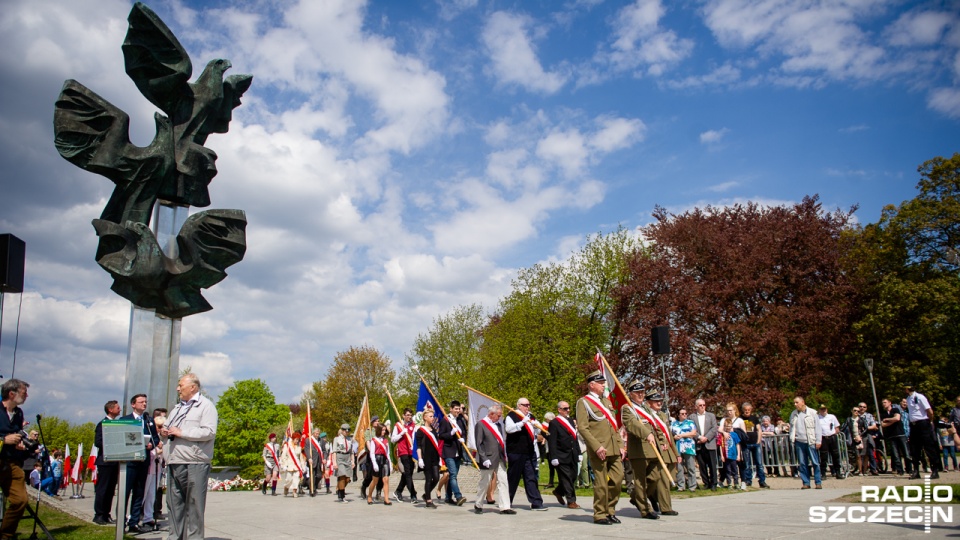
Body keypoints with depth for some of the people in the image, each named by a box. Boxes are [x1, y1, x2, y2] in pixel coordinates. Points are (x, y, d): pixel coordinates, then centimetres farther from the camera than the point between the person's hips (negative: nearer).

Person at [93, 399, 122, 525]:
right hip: (105, 461, -7)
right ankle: (98, 515, 2)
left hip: (115, 461, 7)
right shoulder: (102, 424, -5)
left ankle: (106, 515, 13)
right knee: (102, 489, -3)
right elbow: (97, 442, -13)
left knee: (111, 489, 8)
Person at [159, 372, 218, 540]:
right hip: (174, 463, 8)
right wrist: (165, 431, 7)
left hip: (194, 465, -8)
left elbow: (209, 432, -16)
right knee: (174, 504, 10)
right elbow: (170, 428, 32)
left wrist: (181, 432, -16)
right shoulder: (178, 408, 22)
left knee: (194, 506, -3)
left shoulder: (205, 405, -4)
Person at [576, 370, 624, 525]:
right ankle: (600, 515, 9)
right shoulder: (583, 402, -4)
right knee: (601, 483, -3)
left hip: (614, 449, 7)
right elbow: (583, 428, -12)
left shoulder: (607, 401, 20)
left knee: (618, 478, 5)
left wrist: (620, 445, 12)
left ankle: (610, 510, 20)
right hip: (599, 450, -7)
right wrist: (597, 447, -18)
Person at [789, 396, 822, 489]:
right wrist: (792, 440, 9)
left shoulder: (812, 413, 1)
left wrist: (818, 441, -4)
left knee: (815, 462, -3)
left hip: (811, 442, -3)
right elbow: (791, 428, 17)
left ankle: (818, 482, 4)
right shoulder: (793, 414, 12)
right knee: (802, 463, 4)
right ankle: (806, 483, 9)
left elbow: (817, 427, 0)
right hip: (799, 442, 3)